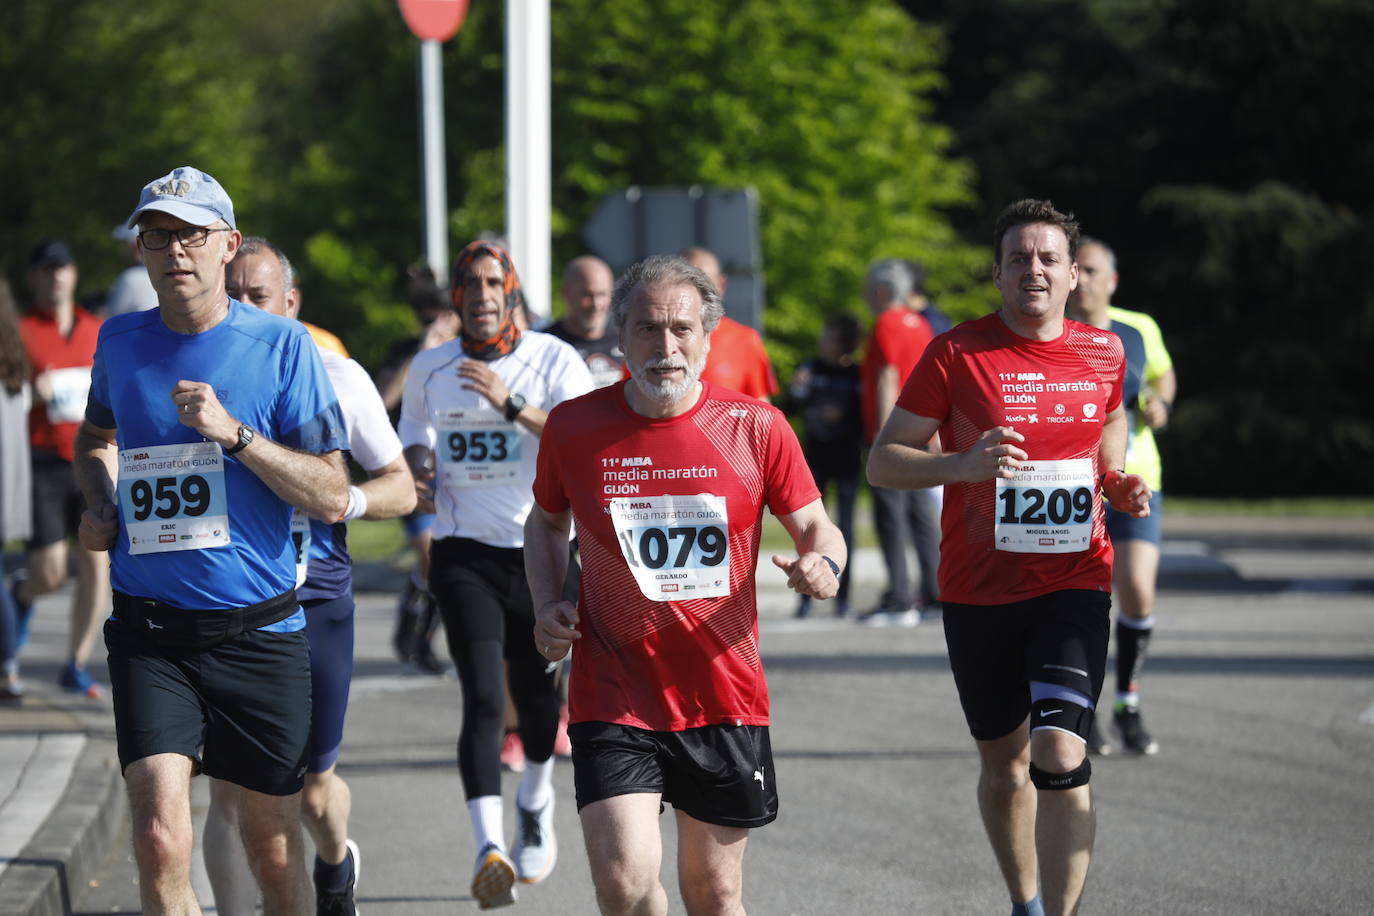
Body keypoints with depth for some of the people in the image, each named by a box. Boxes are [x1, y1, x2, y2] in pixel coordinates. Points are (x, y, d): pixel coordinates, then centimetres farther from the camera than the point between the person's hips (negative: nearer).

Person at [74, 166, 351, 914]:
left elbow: (332, 497, -7)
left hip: (258, 633, -1)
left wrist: (235, 433, -18)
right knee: (160, 842, -17)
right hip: (149, 636, 1)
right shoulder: (120, 342, 6)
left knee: (274, 852, 10)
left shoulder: (282, 346, -3)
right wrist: (98, 502, 8)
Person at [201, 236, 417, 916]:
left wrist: (347, 500, -14)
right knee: (229, 790, -6)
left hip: (315, 601, 0)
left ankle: (335, 861, 42)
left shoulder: (336, 377, 1)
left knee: (312, 790, 9)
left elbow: (401, 487, 7)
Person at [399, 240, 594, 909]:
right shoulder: (430, 369, 6)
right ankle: (490, 848, -25)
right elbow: (413, 436, 22)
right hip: (465, 553, 1)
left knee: (534, 692, 12)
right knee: (483, 697, -16)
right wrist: (417, 473, -1)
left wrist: (511, 405, -29)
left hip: (543, 548, -1)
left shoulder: (552, 360, -5)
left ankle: (536, 802, 44)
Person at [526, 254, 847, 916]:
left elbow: (814, 526, 7)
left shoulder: (756, 428, -3)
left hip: (726, 699, 1)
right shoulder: (574, 427, -1)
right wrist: (548, 605, 1)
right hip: (614, 696, -1)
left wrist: (823, 563, -17)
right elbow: (546, 522, 18)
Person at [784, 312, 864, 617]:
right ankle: (806, 595, 1)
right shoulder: (810, 369, 3)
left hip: (846, 457, -2)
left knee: (845, 525, 1)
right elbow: (791, 410, 3)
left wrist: (844, 416, -18)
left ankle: (843, 595, 5)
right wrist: (795, 390, -15)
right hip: (815, 455, 2)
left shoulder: (857, 375, -3)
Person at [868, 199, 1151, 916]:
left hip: (1074, 587, 0)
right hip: (979, 592, 0)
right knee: (1004, 762, 13)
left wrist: (1120, 488, 2)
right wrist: (964, 465, -23)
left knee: (1060, 755, -18)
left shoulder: (1104, 354, 4)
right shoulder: (957, 354, -6)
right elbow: (883, 461, -4)